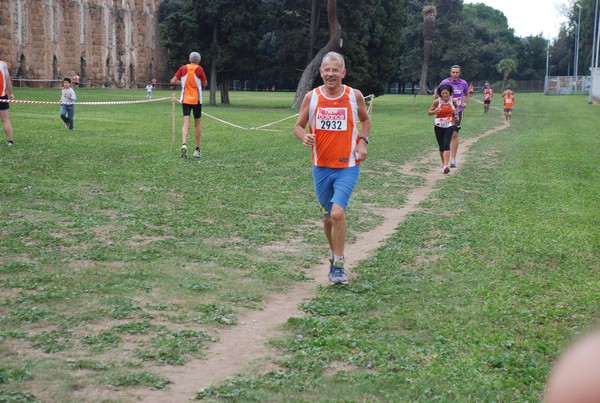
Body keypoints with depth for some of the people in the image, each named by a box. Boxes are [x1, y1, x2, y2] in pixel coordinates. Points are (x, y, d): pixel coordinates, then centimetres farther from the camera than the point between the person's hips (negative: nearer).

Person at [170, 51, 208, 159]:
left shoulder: (183, 68, 2)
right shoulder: (199, 69, -5)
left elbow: (173, 81, 0)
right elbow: (205, 84, 1)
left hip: (185, 100, 1)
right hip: (197, 100, -1)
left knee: (186, 123, -4)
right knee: (197, 123, 11)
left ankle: (184, 144, -29)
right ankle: (197, 150, 13)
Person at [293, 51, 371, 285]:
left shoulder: (354, 96, -3)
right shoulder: (311, 97, -2)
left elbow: (365, 119, 15)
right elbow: (299, 126, 5)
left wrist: (363, 141, -2)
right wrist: (304, 137, -18)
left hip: (348, 167, -2)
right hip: (321, 167, 2)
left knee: (338, 213, -19)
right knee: (328, 217, 13)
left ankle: (338, 266, -8)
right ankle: (334, 255, 38)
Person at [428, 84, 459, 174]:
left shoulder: (453, 100, -7)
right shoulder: (437, 101, -12)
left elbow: (456, 106, 18)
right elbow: (429, 113, -7)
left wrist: (456, 114, 3)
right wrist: (435, 111, -27)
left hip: (449, 126, 0)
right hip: (439, 126, 1)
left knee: (446, 145, -16)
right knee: (441, 147, 9)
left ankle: (446, 166, -24)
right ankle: (443, 163, 33)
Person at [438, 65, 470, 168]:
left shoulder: (463, 83, 2)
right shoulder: (444, 82, -3)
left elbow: (467, 95, 19)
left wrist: (465, 103, 1)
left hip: (458, 111, 0)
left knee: (454, 134, -7)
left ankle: (453, 159, -3)